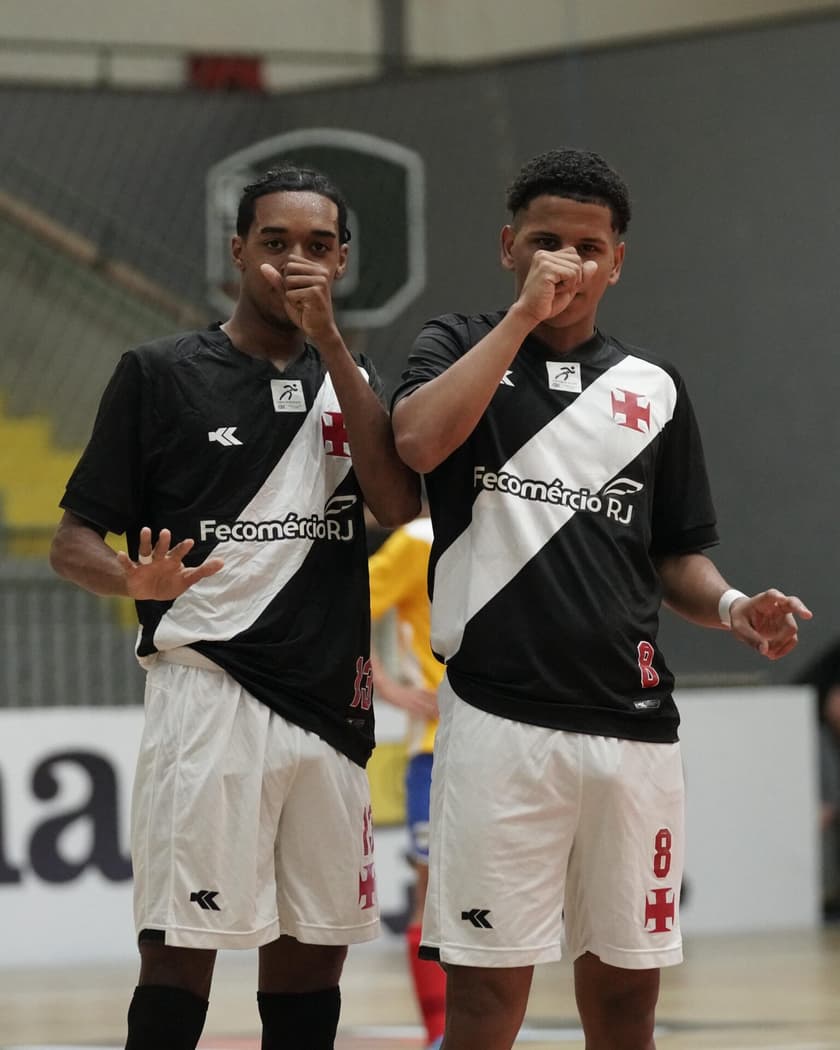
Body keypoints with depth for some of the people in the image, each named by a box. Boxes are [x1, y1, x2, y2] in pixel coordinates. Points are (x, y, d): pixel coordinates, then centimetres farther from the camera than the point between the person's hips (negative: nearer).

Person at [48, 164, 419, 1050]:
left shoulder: (350, 377, 15)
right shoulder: (162, 374, 2)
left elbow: (399, 503, -4)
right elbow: (72, 542, 1)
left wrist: (329, 342, -7)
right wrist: (137, 579, -22)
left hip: (330, 702, 5)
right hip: (210, 698, -5)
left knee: (313, 952, 8)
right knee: (181, 952, -10)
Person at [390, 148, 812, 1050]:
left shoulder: (653, 388, 14)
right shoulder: (461, 348, 6)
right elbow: (418, 441, -16)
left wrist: (730, 608, -3)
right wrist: (524, 315, -12)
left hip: (632, 725, 4)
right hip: (499, 721, -4)